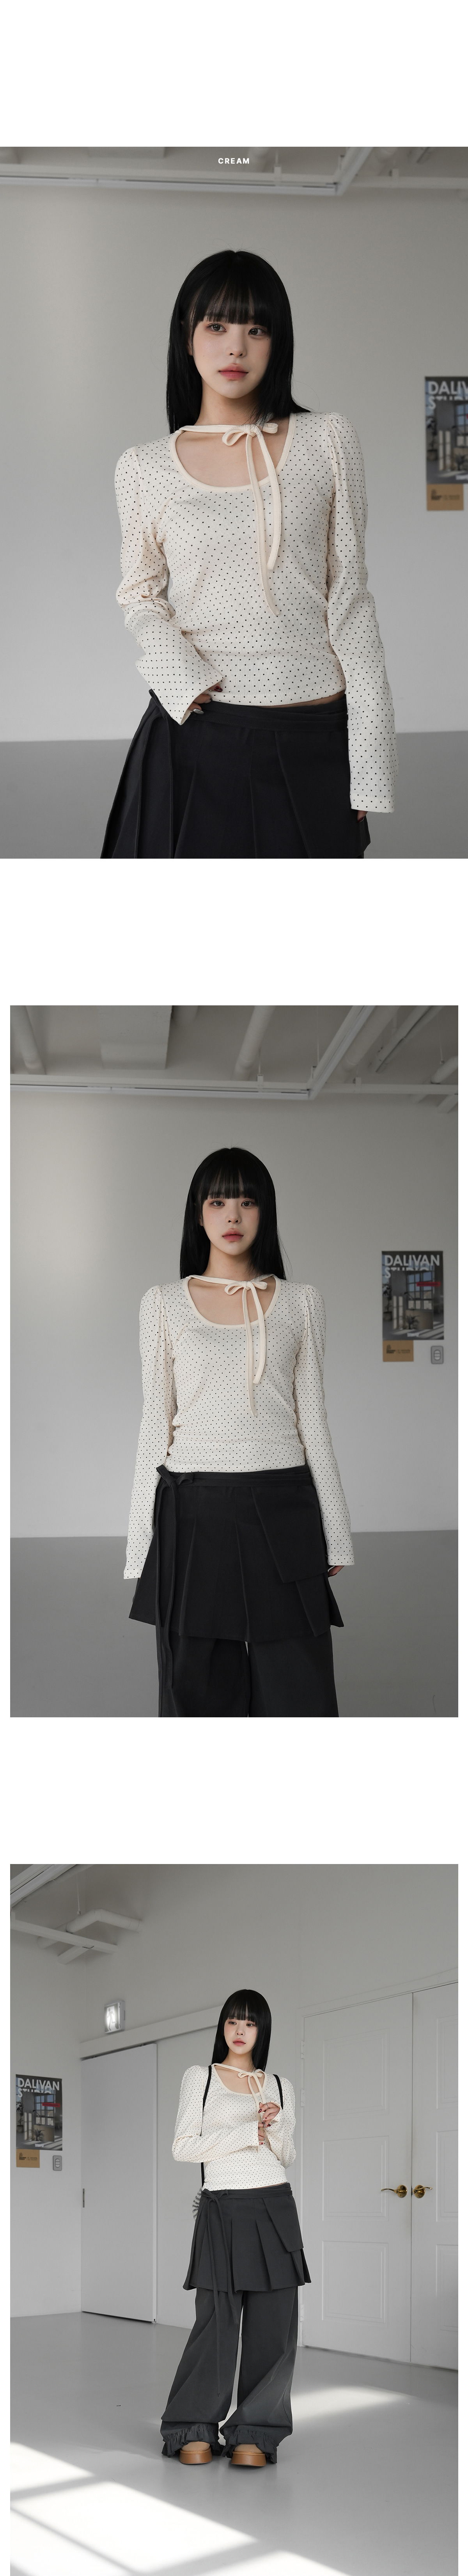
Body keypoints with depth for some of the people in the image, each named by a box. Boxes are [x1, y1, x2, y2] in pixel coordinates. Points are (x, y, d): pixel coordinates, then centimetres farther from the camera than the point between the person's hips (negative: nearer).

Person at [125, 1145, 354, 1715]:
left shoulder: (300, 1304, 9)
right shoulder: (165, 1304, 6)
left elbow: (313, 1421, 10)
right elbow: (155, 1424, 6)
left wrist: (335, 1534, 8)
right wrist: (141, 1544, 2)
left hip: (281, 1511, 1)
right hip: (195, 1511, 0)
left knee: (298, 1690, -3)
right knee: (200, 1689, 2)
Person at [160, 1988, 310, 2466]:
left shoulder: (280, 2086, 15)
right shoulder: (200, 2078, 6)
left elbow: (287, 2157, 13)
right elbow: (184, 2147, -3)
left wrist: (276, 2126, -8)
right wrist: (247, 2133, -8)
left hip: (274, 2210, 3)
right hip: (223, 2209, -3)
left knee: (273, 2326, -2)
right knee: (217, 2325, -7)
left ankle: (254, 2433, 6)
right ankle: (195, 2430, 8)